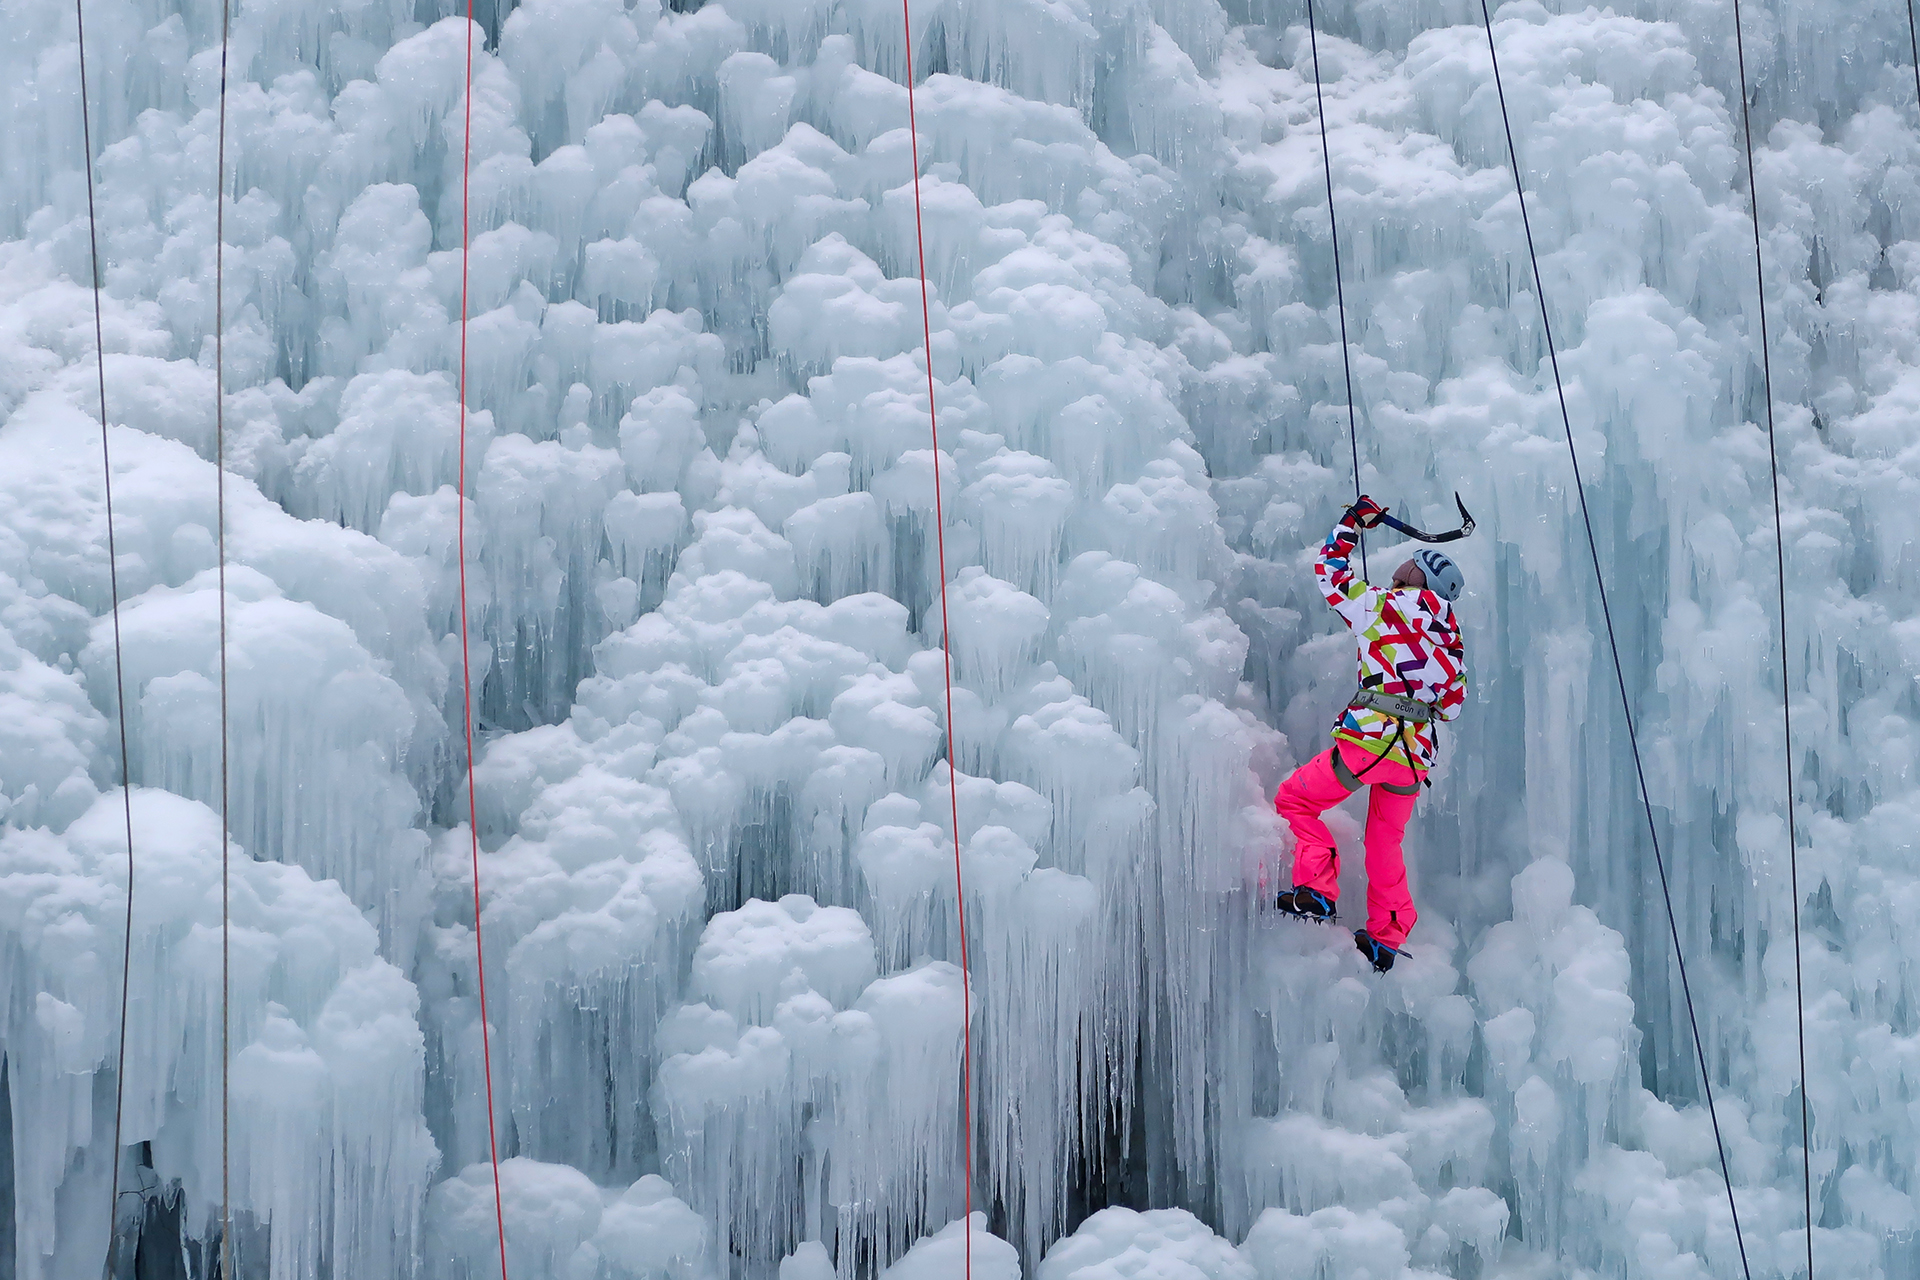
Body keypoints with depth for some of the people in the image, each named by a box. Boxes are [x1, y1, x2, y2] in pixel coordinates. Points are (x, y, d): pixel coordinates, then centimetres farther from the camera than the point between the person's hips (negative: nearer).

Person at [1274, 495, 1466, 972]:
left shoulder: (1383, 606, 0)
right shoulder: (1450, 639, 15)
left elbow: (1330, 572, 13)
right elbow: (1451, 705, 23)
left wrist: (1352, 522, 26)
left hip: (1369, 739, -6)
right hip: (1416, 754, 6)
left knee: (1296, 800, 11)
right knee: (1385, 842, 23)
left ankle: (1317, 891, -5)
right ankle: (1387, 936, 26)